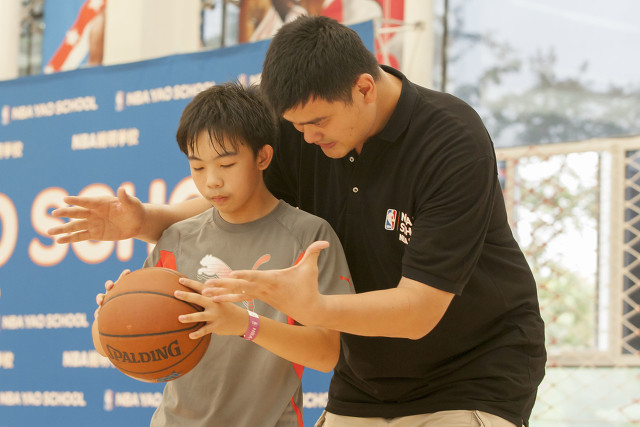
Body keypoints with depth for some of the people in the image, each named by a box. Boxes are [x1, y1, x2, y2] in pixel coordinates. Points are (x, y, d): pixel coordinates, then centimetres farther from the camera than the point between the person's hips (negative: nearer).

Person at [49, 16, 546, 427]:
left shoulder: (455, 142, -26)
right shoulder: (301, 128, -8)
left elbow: (418, 311, -29)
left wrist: (313, 307, -45)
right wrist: (146, 220, -11)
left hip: (475, 378, -5)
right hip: (363, 387, 6)